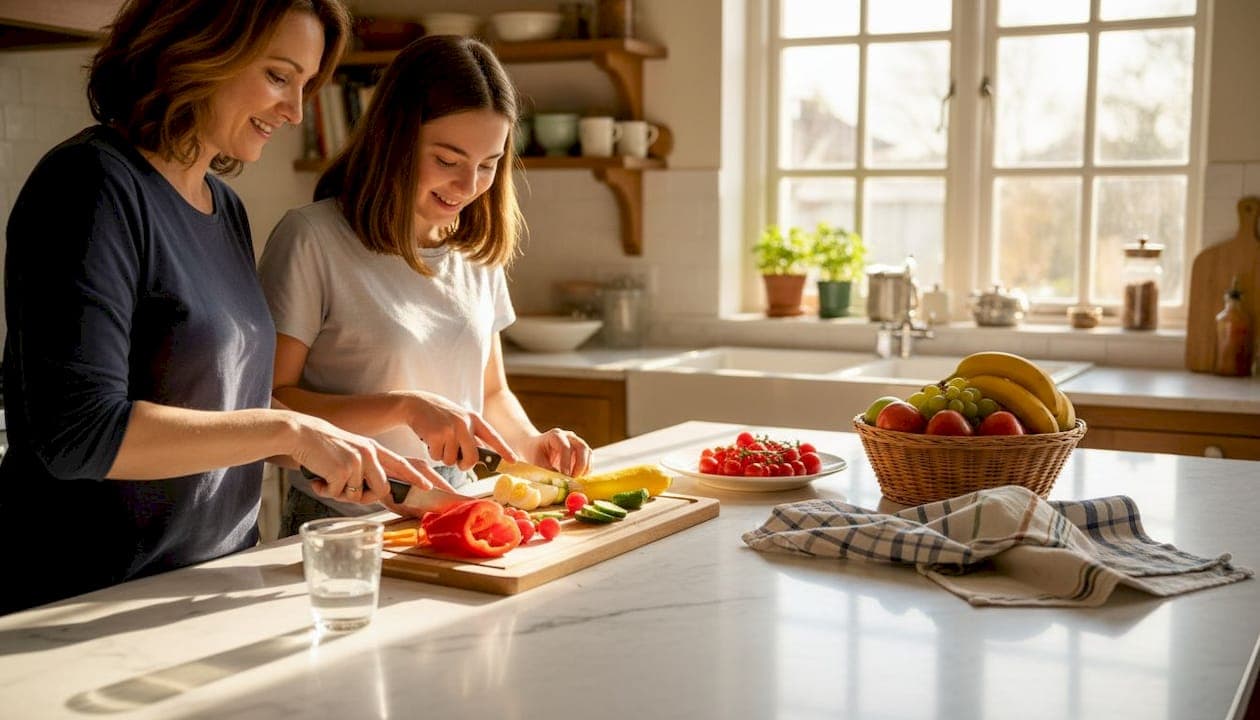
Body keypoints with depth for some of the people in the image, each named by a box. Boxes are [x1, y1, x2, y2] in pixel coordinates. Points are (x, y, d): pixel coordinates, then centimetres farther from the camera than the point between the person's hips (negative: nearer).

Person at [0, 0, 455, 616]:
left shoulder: (226, 208, 9)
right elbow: (78, 434, -25)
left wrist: (356, 461, 0)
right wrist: (288, 430, -23)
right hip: (91, 603, -8)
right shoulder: (93, 184, -17)